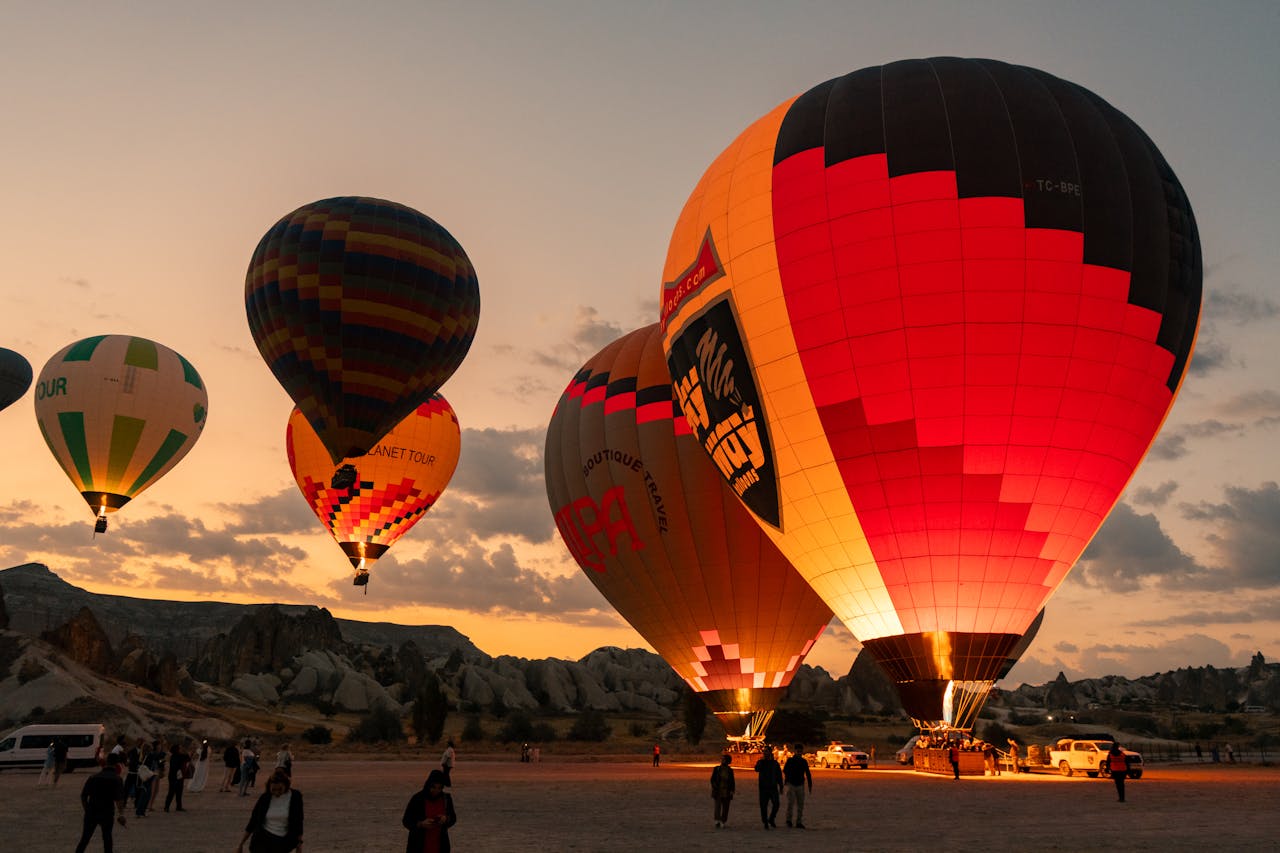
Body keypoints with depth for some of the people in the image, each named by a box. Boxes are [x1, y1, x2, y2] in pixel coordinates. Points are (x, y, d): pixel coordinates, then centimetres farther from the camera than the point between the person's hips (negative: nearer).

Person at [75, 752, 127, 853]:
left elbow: (83, 796, 7)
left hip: (91, 812, 3)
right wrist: (121, 814, -15)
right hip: (107, 813, -3)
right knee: (107, 838, 15)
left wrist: (87, 810, 18)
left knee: (84, 838, 12)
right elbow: (119, 799, -17)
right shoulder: (117, 779, -5)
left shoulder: (93, 777, 7)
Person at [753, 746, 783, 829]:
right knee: (764, 806, 0)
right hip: (763, 788, -1)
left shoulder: (775, 763, 7)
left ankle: (771, 819, 18)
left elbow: (779, 775, 11)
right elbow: (757, 769, -19)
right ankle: (765, 822, 11)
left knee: (776, 804, -5)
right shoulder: (760, 762, 3)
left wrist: (781, 787, 7)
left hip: (773, 787, 1)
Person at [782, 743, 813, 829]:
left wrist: (810, 785, 8)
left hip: (800, 785, 3)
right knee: (790, 802, -12)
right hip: (791, 784, -3)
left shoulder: (804, 762, 6)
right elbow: (784, 770, -5)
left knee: (800, 805, 4)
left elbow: (808, 774, 11)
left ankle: (799, 822, 12)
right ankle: (788, 820, 4)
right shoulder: (790, 760, -2)